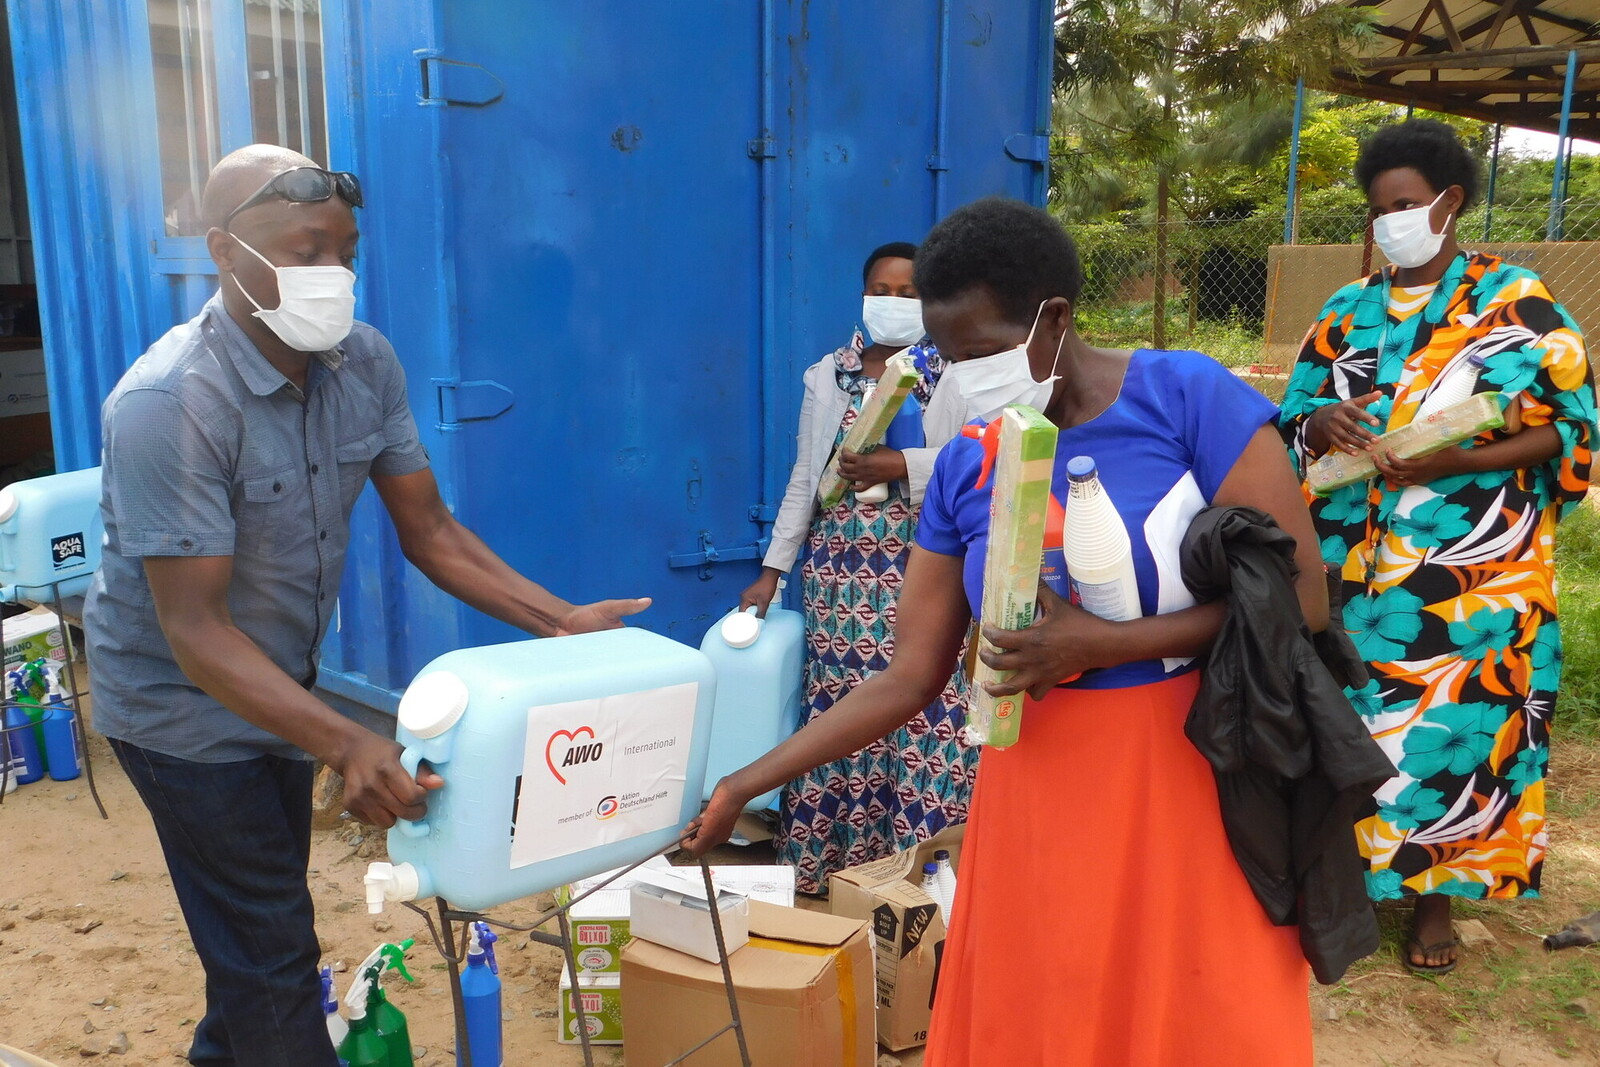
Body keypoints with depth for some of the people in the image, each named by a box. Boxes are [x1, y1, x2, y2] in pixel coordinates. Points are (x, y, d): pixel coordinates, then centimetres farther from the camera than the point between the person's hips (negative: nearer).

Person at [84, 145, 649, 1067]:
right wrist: (347, 745, -41)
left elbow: (429, 531, -5)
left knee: (259, 923, 22)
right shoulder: (168, 404, -29)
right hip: (185, 699, -6)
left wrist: (560, 622, -14)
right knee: (274, 951, 0)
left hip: (280, 682, 6)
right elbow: (194, 627, -30)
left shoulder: (365, 362, -10)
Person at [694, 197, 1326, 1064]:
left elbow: (1301, 599, -11)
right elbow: (909, 678, 3)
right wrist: (745, 784, 0)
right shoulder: (963, 466, 2)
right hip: (1037, 790, 4)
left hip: (1192, 776, -3)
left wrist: (1104, 644, -17)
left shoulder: (1187, 396, -10)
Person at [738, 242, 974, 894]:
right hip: (839, 565, 2)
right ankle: (828, 861, 15)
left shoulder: (952, 376, 4)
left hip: (923, 566, -2)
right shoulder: (827, 376, 12)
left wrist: (901, 464, -20)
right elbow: (803, 479, 12)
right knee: (838, 708, 3)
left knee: (926, 710, -6)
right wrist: (772, 569, 8)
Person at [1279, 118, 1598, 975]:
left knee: (1455, 726, 1)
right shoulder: (1346, 311, 12)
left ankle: (1434, 893, 18)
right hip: (1353, 571, 3)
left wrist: (1455, 461, -20)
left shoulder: (1514, 301, 0)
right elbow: (1290, 418, 12)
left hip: (1470, 577, -3)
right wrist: (1323, 423, -12)